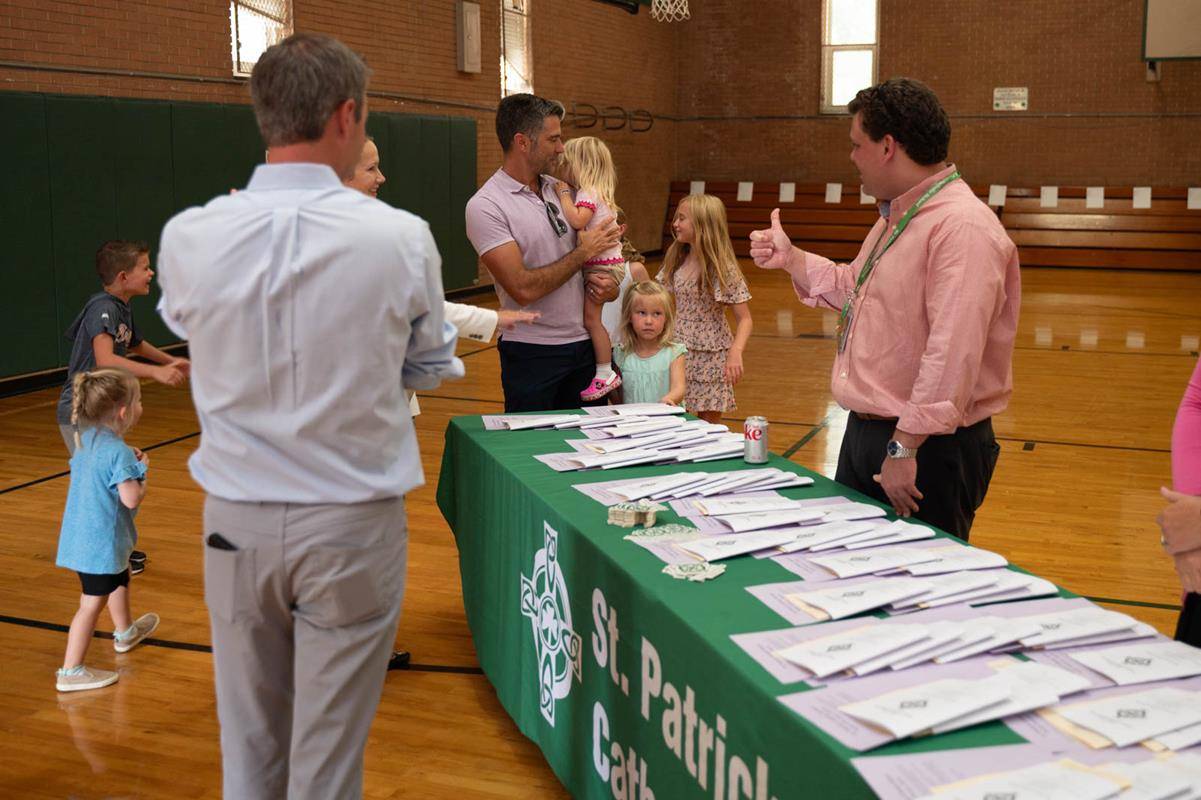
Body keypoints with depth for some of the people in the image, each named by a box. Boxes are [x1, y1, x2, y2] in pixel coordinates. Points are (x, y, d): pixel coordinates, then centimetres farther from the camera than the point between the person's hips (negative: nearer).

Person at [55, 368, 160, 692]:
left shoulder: (85, 438, 2)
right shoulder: (119, 452, -24)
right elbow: (131, 498, -27)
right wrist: (141, 472, -8)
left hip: (82, 534, 10)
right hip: (102, 540, -10)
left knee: (120, 579, 31)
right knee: (93, 602, -2)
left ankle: (125, 632, 53)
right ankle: (70, 671, 3)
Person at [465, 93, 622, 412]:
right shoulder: (485, 206, -14)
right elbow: (524, 288, -22)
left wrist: (606, 283, -4)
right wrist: (584, 253, -12)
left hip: (585, 343, 6)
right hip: (533, 353, -6)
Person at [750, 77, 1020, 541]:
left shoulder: (963, 228, -22)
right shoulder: (894, 219, 13)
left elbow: (952, 355, -29)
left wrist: (905, 446, -29)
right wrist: (789, 258, 19)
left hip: (928, 448, -10)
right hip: (863, 433, 10)